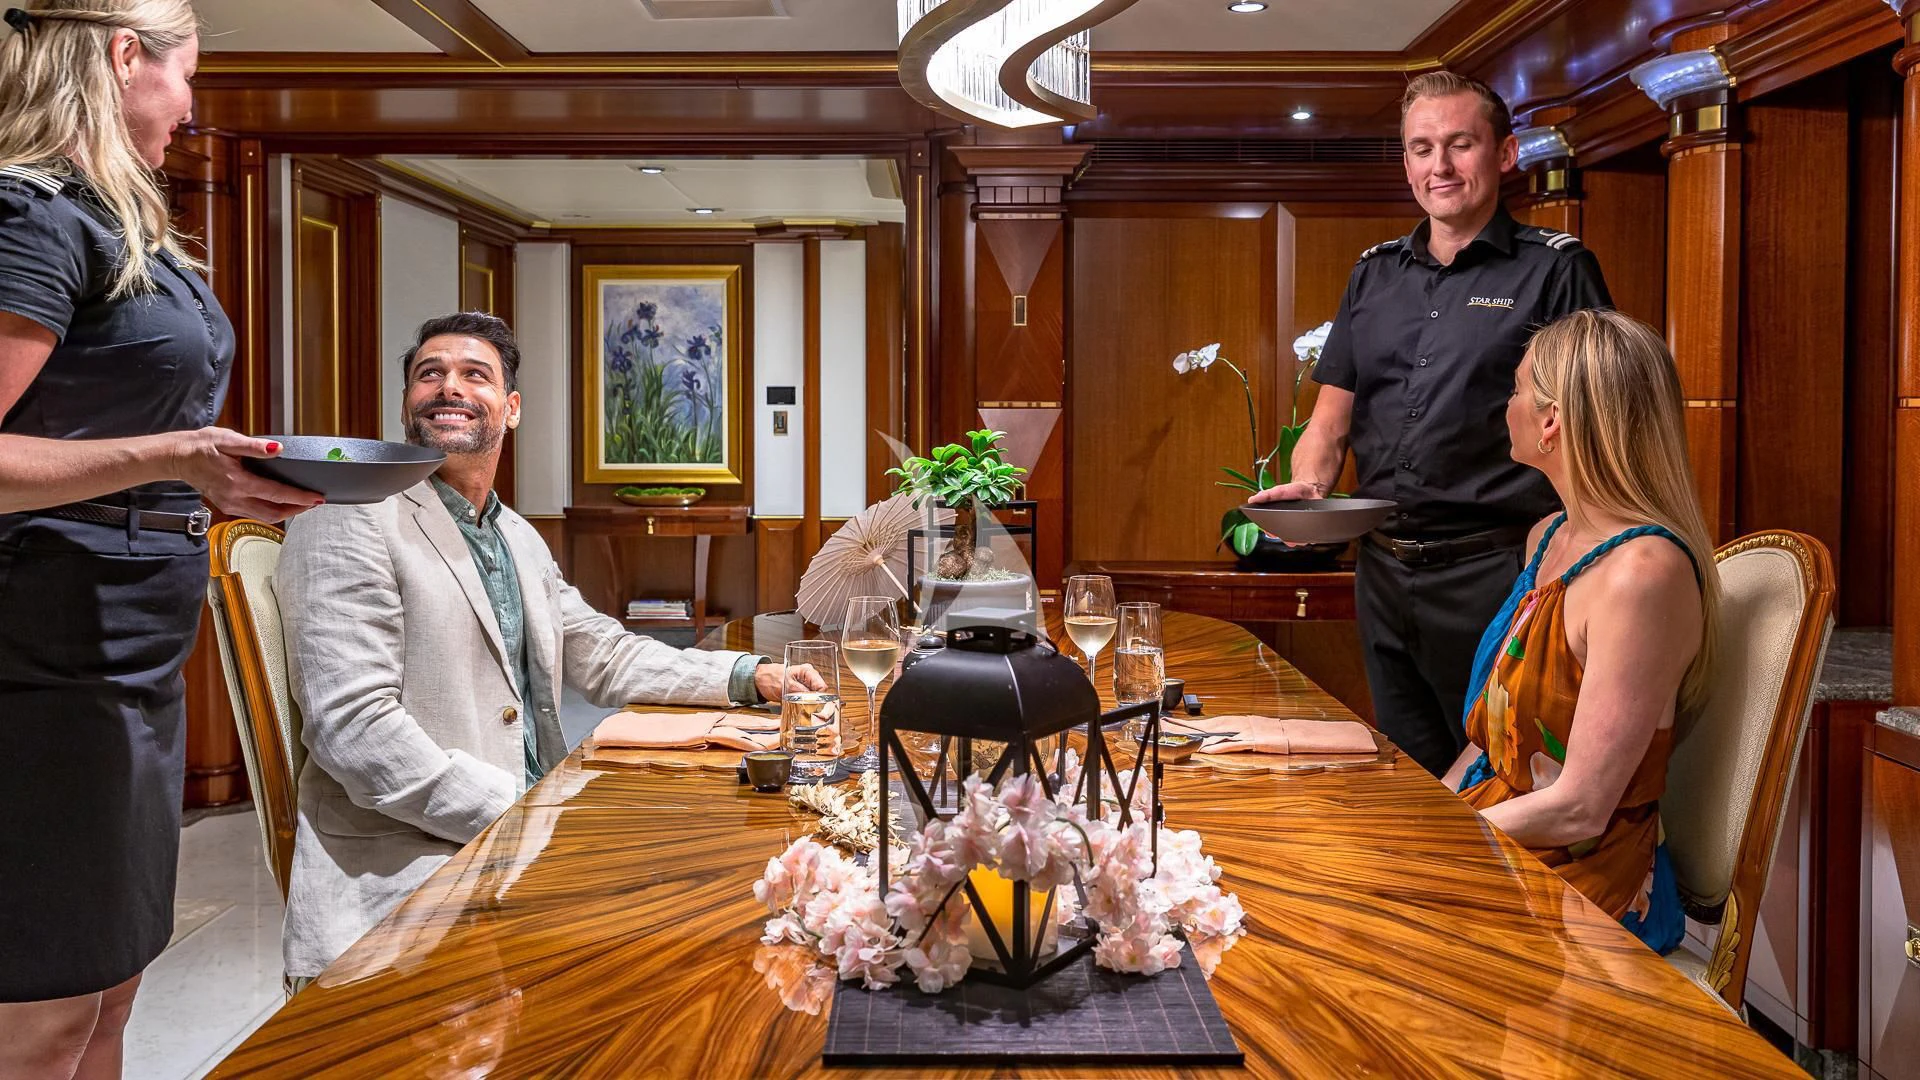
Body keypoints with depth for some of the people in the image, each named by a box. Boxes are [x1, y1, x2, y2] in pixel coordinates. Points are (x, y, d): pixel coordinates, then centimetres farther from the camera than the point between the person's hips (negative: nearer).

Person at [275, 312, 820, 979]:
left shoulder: (521, 541, 20)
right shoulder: (351, 519, -8)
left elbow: (602, 657, 24)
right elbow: (352, 727, -18)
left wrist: (750, 675, 11)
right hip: (401, 869, -9)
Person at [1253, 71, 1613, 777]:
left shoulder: (1555, 268, -2)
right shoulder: (1374, 275, 14)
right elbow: (1330, 424, 15)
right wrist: (1308, 482, -7)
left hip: (1495, 572, -5)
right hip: (1383, 574, 5)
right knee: (1411, 779, 16)